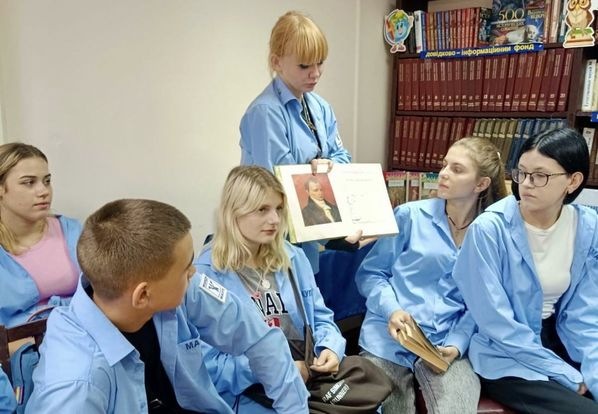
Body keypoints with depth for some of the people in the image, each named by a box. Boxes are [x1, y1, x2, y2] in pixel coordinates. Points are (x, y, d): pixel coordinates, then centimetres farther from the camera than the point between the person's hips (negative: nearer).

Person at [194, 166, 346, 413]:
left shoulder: (292, 257, 10)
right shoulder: (205, 274, -10)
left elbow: (320, 318, 14)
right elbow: (206, 362, -13)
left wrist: (331, 348, -7)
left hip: (313, 376, 6)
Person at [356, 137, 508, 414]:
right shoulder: (409, 215, 1)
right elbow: (370, 273, 2)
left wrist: (457, 344, -13)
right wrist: (391, 310, -15)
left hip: (449, 344, 1)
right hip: (389, 338, 0)